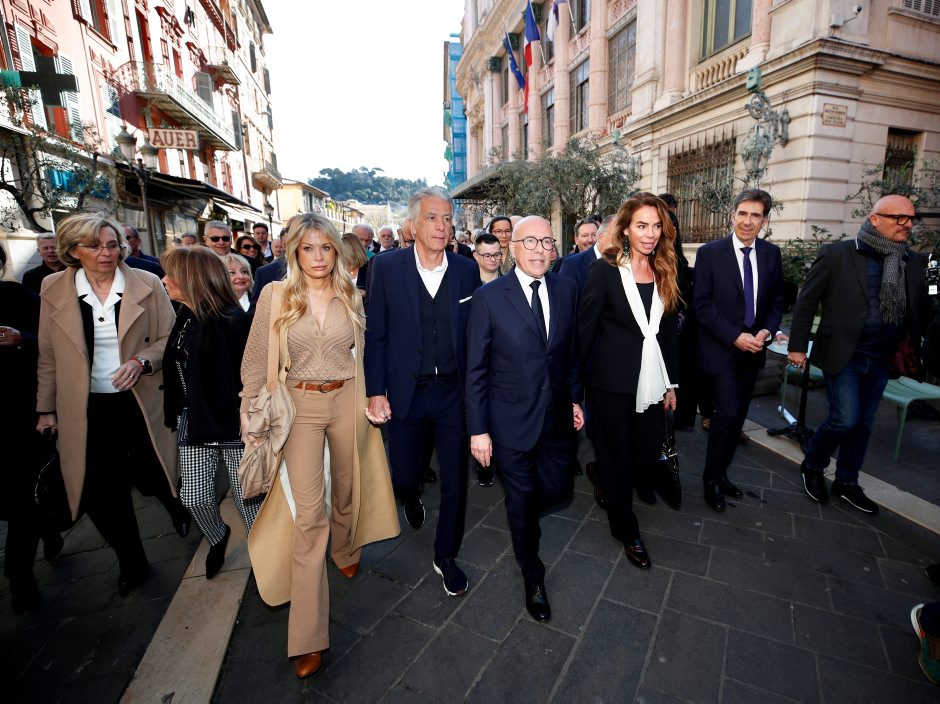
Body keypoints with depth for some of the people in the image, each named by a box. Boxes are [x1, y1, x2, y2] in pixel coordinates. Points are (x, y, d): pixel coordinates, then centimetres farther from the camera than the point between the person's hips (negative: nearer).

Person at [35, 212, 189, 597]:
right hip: (88, 410, 2)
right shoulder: (53, 289, -1)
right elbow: (49, 356, 7)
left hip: (142, 403, -2)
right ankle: (131, 562, 31)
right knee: (100, 493, 8)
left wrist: (141, 361, -20)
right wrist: (46, 407, 10)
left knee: (154, 478, 9)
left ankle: (183, 513, 45)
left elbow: (170, 338, -2)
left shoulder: (147, 284, -6)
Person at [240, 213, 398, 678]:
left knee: (347, 488, 18)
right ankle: (308, 635, 9)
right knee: (309, 510, -4)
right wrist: (250, 413, 0)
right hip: (301, 405, -2)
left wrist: (371, 398, 5)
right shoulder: (275, 296, -4)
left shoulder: (352, 297, 2)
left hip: (347, 400, 2)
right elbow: (257, 359, 0)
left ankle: (345, 552, 51)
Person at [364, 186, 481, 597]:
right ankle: (412, 501, 53)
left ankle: (446, 556, 34)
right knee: (403, 477, 13)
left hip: (454, 393, 1)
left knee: (455, 482, 9)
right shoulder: (387, 267, -5)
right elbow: (376, 335, -2)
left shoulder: (467, 270, -1)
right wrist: (376, 391, -5)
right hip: (406, 393, 0)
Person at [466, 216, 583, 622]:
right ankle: (533, 578, 39)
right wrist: (478, 429, -10)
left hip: (558, 417, 4)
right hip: (511, 421, -4)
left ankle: (523, 515, 52)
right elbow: (475, 370, -10)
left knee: (559, 490, 16)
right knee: (521, 501, 13)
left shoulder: (566, 290, 0)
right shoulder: (489, 297, -13)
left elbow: (571, 351, 11)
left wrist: (575, 398, 10)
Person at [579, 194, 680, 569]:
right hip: (612, 383, -5)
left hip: (652, 382, 5)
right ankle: (627, 531, 32)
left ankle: (614, 489, 45)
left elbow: (668, 331, 11)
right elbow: (585, 329, -9)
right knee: (617, 458, 10)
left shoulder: (664, 273, 6)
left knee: (648, 455, 12)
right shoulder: (605, 271, -10)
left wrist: (671, 383, 12)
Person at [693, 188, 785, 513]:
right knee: (727, 412, -11)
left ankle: (721, 474, 28)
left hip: (753, 349, 5)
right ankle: (711, 480, 9)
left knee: (738, 416, 11)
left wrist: (766, 331, -8)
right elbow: (702, 305, -11)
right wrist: (735, 336, -17)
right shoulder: (710, 253, -8)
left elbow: (777, 300, 11)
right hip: (721, 349, -5)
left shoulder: (772, 254, 6)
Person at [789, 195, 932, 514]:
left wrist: (912, 348, 0)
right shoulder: (837, 254, -8)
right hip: (842, 354, -5)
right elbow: (806, 301, -6)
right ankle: (812, 466, 18)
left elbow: (920, 309, 12)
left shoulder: (913, 262, 7)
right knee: (845, 419, -8)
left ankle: (846, 482, 29)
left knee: (863, 423, 13)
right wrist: (797, 346, -8)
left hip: (881, 359, 5)